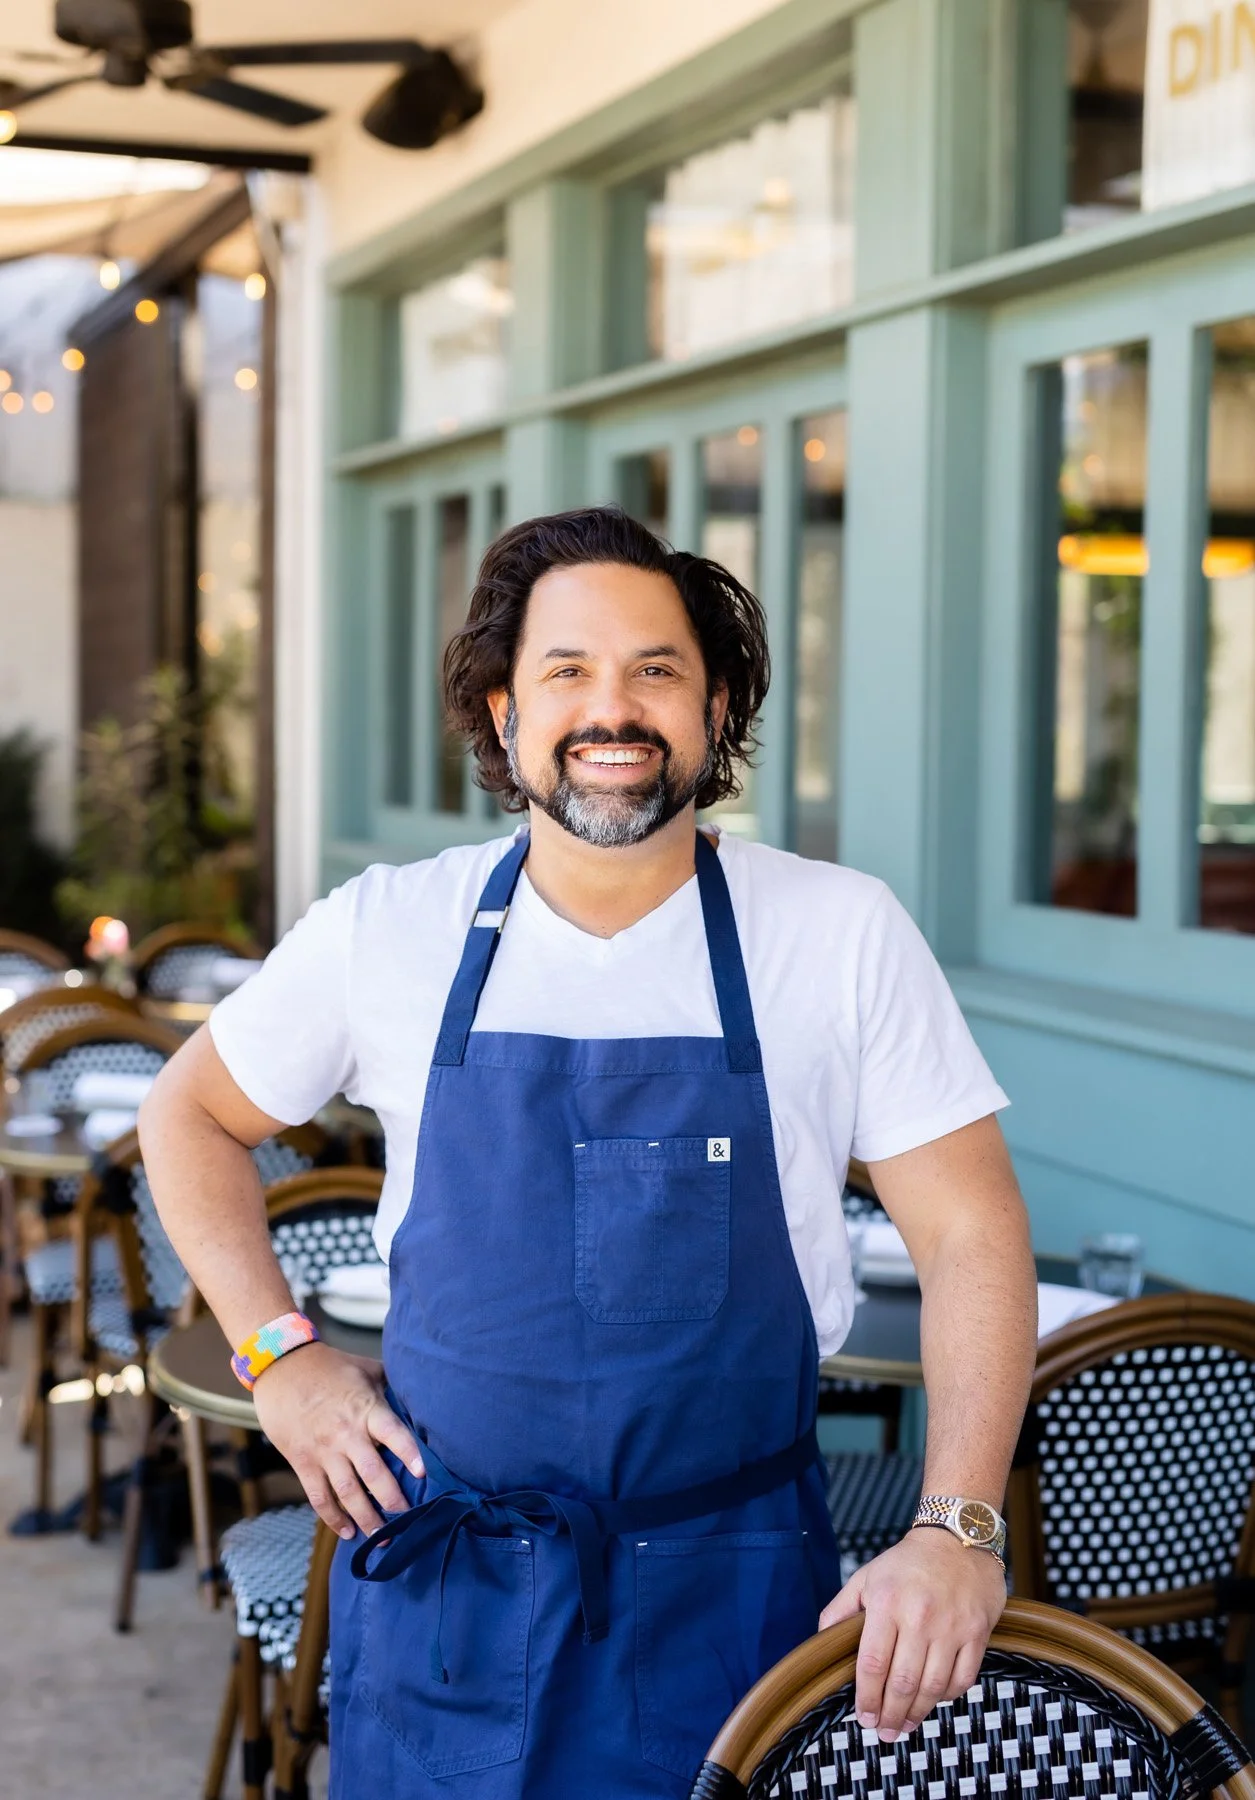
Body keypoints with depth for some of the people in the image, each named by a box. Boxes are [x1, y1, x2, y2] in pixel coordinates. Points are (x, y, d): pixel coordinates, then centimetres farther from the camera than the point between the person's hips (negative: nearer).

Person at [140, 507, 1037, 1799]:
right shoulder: (387, 932, -3)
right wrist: (278, 1356, 1)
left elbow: (970, 1232, -6)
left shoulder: (841, 936, -7)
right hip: (443, 1583, 1)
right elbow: (191, 1116, 12)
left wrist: (957, 1531, -17)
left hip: (730, 1591, -1)